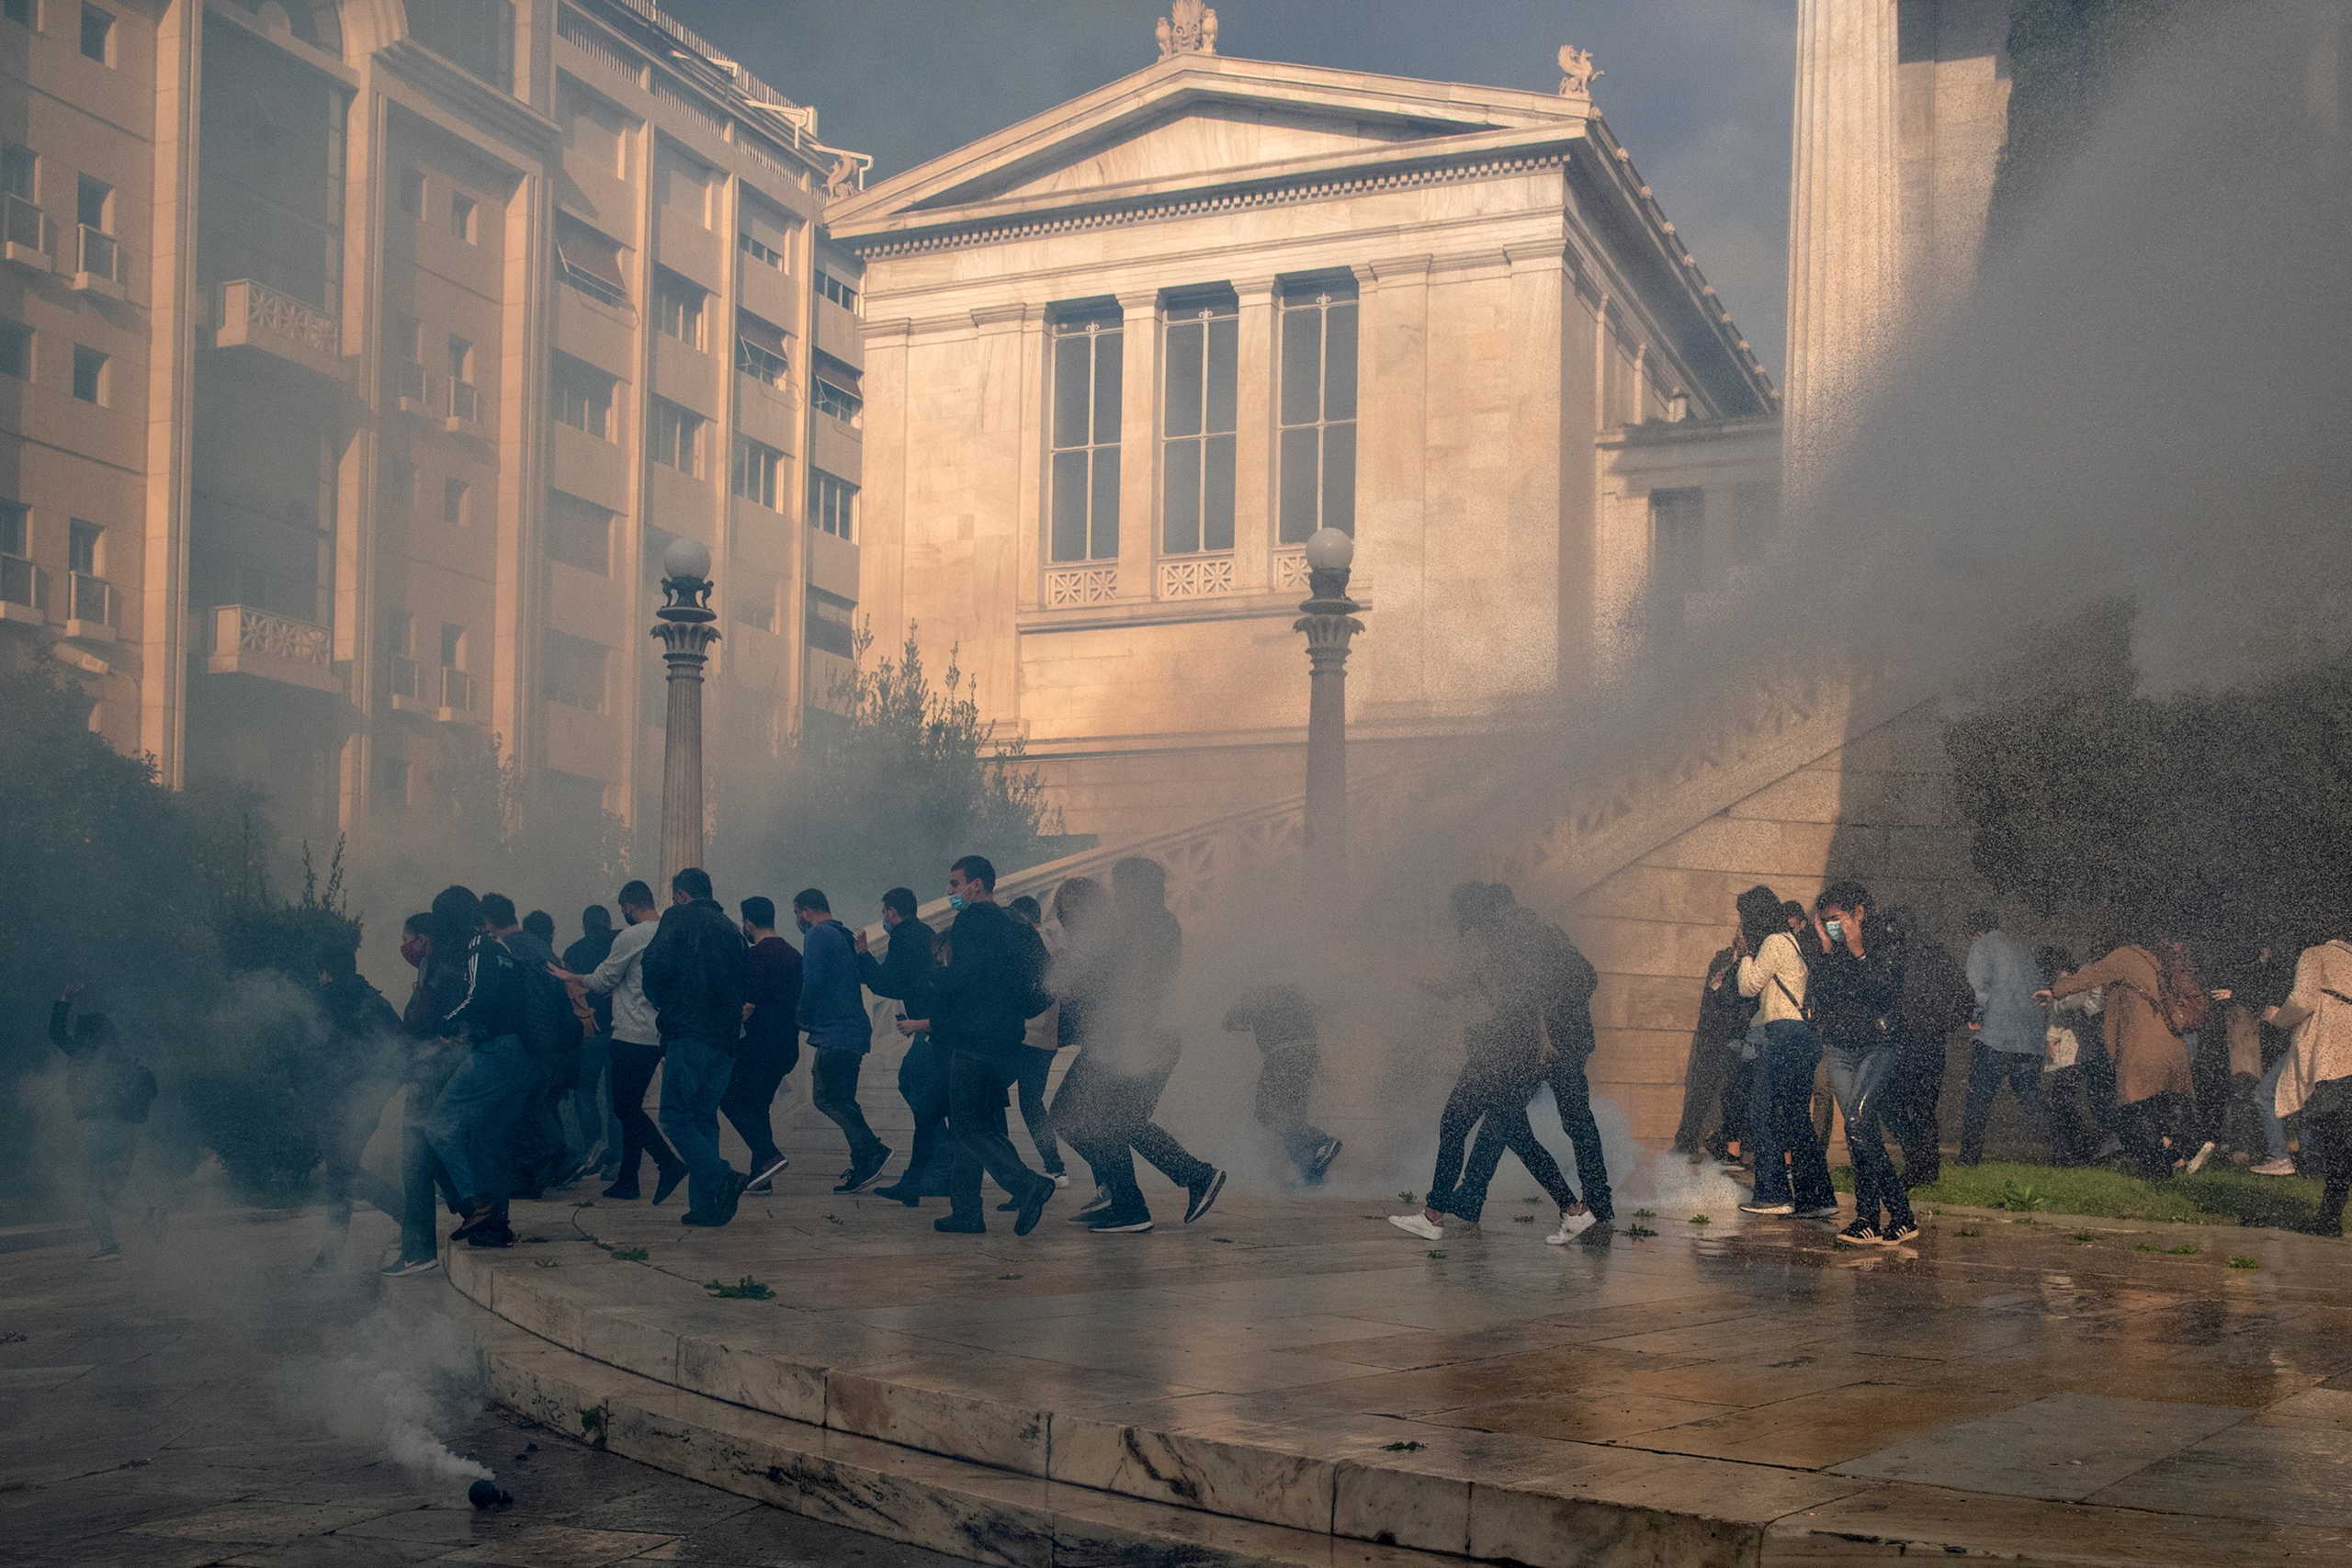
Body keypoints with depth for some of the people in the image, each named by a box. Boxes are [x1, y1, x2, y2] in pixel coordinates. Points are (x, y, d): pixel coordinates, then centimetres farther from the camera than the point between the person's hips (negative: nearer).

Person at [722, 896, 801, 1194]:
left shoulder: (756, 955, -12)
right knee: (758, 1105, 13)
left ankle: (769, 1154, -14)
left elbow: (749, 1005, -17)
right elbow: (800, 1002, 18)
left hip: (760, 1043, -8)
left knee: (731, 1099, 0)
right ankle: (760, 1177, 9)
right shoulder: (793, 954, 14)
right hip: (787, 1045, 8)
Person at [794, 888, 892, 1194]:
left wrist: (802, 1019, -3)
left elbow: (812, 982, -15)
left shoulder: (817, 936, -7)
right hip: (854, 1031, 10)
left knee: (827, 1097, -12)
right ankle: (863, 1165, 8)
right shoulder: (843, 937, 23)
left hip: (834, 1032, -10)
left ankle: (873, 1151, -20)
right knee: (841, 1100, 11)